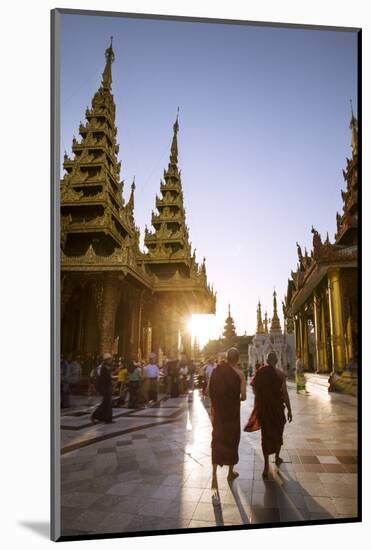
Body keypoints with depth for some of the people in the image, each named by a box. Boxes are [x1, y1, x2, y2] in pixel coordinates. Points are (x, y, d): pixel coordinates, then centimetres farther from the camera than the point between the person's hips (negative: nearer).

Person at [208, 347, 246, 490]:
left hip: (218, 410, 2)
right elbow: (243, 396, -15)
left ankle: (214, 474, -4)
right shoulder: (239, 373, -12)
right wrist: (237, 399, 7)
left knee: (217, 438, 9)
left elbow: (208, 390, -2)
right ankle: (231, 472, 30)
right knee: (232, 438, 15)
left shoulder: (216, 370, -4)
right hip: (232, 410, -2)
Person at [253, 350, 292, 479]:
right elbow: (285, 393, -13)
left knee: (266, 434, 6)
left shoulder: (259, 373, -3)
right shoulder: (280, 373, -10)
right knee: (278, 432, 21)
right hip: (276, 407, -1)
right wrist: (289, 410, -5)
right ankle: (277, 457, 37)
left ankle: (266, 465, -2)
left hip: (262, 407, 1)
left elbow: (255, 390, 3)